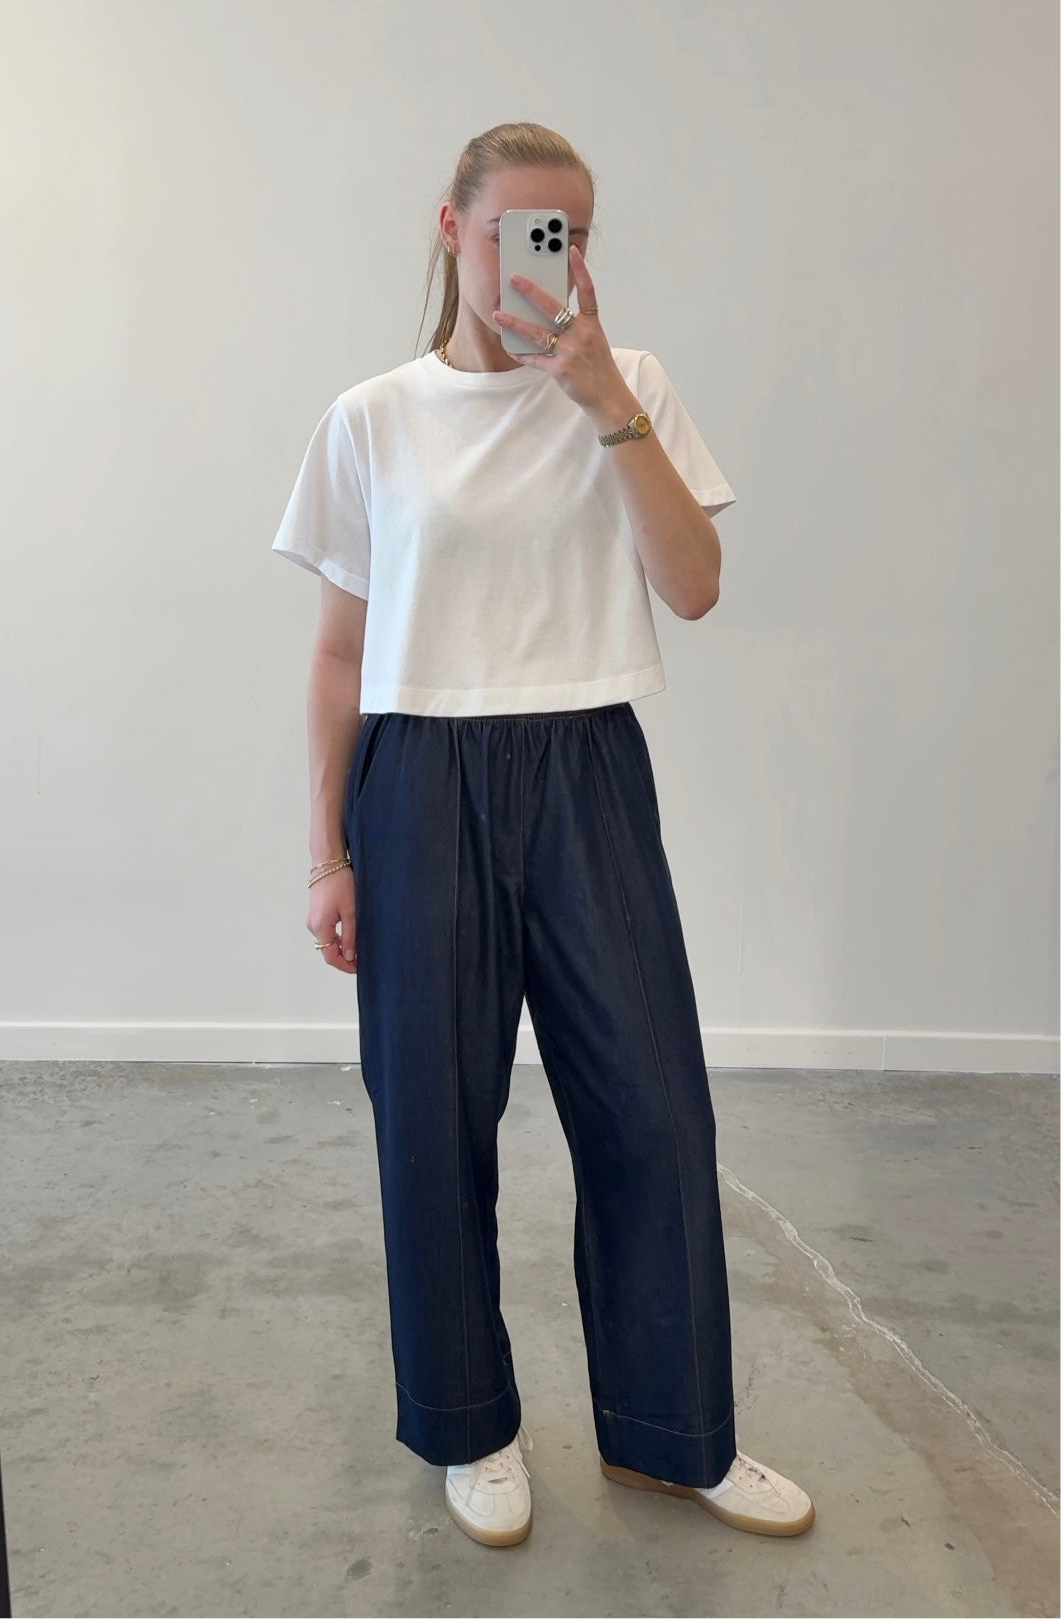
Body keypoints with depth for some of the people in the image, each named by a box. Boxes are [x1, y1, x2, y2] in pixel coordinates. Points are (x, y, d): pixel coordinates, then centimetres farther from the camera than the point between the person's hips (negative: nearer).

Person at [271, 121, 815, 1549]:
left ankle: (669, 1430, 27)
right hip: (423, 787, 0)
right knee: (435, 1119, 6)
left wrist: (605, 396, -13)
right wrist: (329, 852, 2)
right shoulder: (374, 421, 4)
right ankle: (472, 1427, 30)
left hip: (588, 780, 1)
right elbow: (343, 647, 5)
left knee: (653, 1107, 4)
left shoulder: (632, 390, 5)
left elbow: (694, 586, -6)